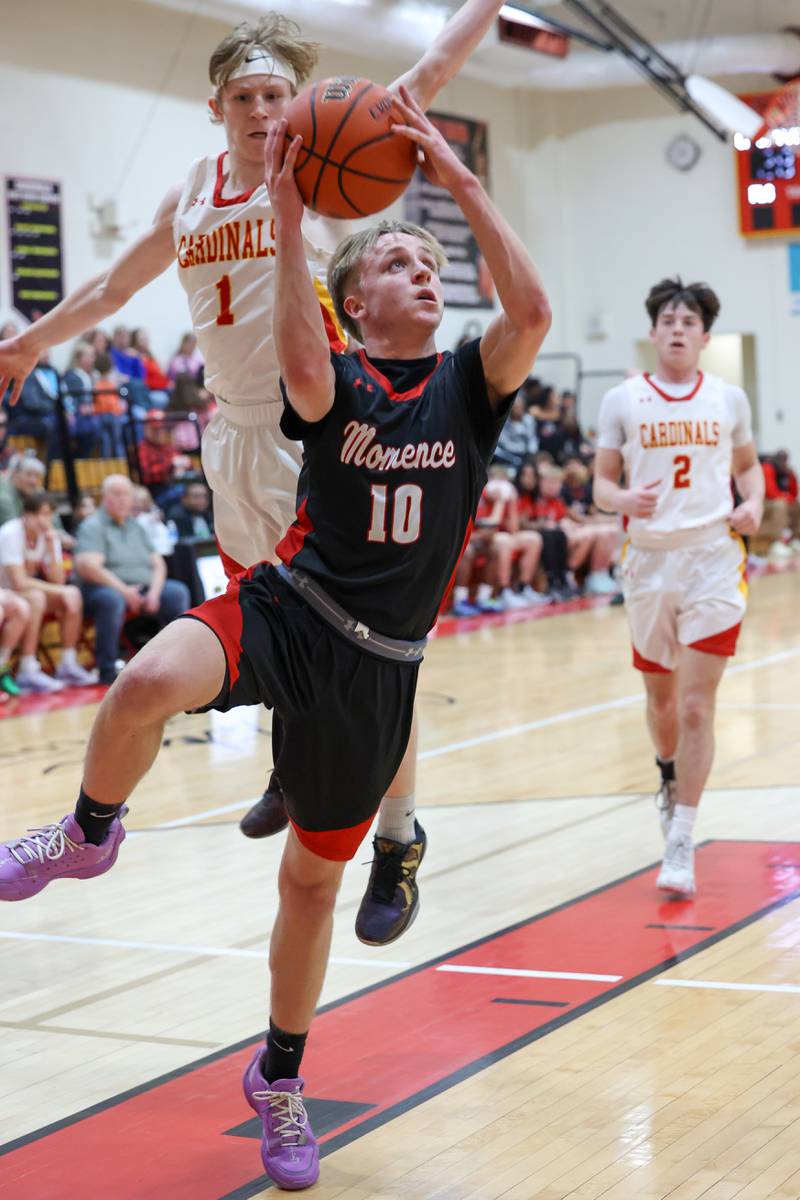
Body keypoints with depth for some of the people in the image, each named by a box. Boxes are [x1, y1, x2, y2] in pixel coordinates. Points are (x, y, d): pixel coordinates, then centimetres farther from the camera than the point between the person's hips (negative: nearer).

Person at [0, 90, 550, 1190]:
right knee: (149, 684, -36)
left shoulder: (468, 386, 4)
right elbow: (306, 376, -26)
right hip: (284, 611, -2)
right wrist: (288, 219, -30)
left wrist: (458, 179, -20)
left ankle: (279, 1079, 33)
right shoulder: (336, 380, 0)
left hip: (374, 665, 2)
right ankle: (90, 833, -6)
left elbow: (532, 312, -16)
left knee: (314, 881, 13)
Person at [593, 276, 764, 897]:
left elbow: (748, 463, 19)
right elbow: (602, 483, 4)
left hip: (713, 560, -1)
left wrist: (753, 504, -2)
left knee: (696, 704, -9)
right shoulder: (622, 401, 2)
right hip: (649, 561, 1)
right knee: (660, 695, 15)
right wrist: (625, 500, -18)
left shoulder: (728, 399, 5)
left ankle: (680, 845, -3)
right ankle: (670, 773, 48)